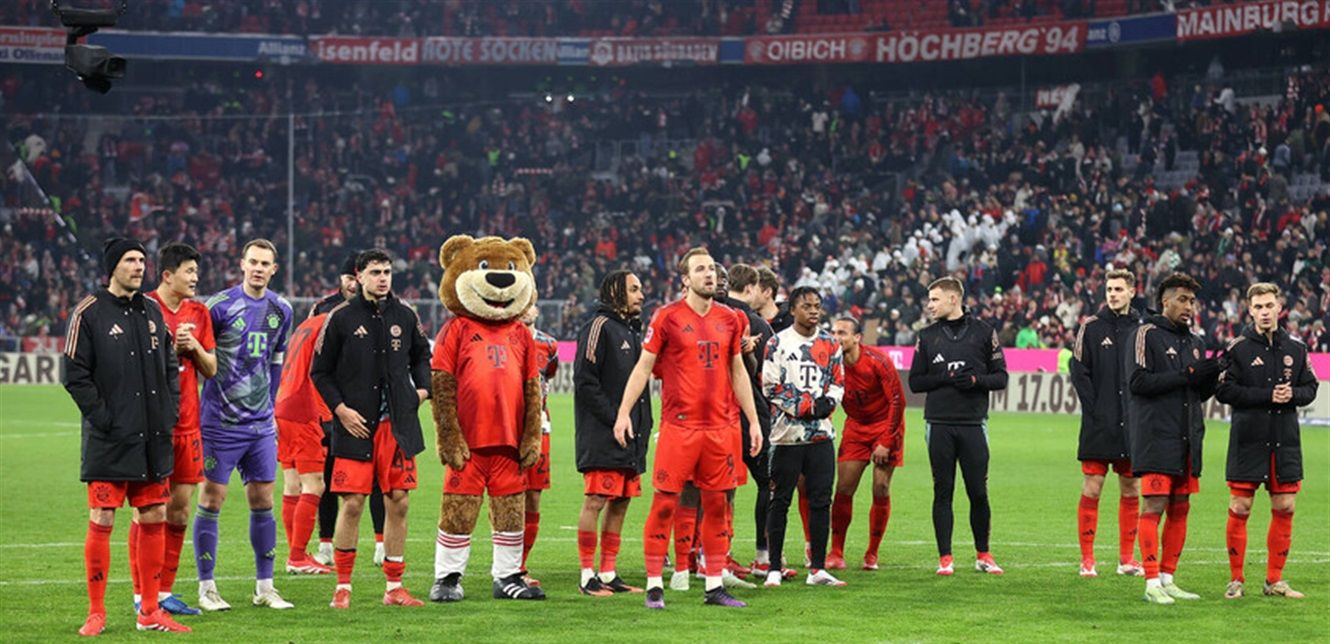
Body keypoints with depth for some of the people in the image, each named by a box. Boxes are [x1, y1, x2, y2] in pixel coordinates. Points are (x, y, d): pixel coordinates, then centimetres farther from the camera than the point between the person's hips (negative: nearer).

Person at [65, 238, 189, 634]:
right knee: (101, 522, -4)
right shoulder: (89, 312, -4)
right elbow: (75, 374, -8)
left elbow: (170, 366, 20)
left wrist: (169, 412, 7)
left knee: (154, 520, 7)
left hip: (153, 439, 6)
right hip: (109, 440, -6)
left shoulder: (152, 311, 13)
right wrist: (102, 417, -14)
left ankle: (150, 612, 14)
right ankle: (96, 613, 3)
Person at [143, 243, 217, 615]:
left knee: (180, 508, 6)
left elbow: (211, 369, 14)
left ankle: (165, 591, 12)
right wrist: (172, 347, -15)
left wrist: (194, 346, -4)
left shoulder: (198, 312, 12)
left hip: (186, 424, 6)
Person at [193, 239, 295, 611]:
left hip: (261, 425, 5)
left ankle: (264, 587, 14)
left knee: (263, 501, 7)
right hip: (220, 422, -5)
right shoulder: (220, 306, -9)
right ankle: (206, 588, 5)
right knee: (211, 500, -1)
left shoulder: (281, 311, 9)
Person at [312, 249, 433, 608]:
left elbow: (421, 355, 27)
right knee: (352, 504, -6)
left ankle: (394, 587, 11)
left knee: (398, 503, 3)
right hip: (355, 426, -4)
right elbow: (320, 371, 3)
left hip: (398, 425, 4)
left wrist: (422, 387, 10)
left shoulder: (405, 316, 9)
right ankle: (343, 586, 4)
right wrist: (340, 409, -7)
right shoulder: (342, 318, -1)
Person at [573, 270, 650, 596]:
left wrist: (643, 422, 11)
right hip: (601, 436, -9)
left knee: (621, 502, 9)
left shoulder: (632, 330, 20)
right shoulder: (599, 327, -8)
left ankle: (608, 573, 14)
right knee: (596, 501, -8)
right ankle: (587, 576, -5)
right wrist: (614, 419, -17)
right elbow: (585, 381, -15)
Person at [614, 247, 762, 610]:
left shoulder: (728, 319, 11)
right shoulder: (667, 317, -2)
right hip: (679, 426, -5)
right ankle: (654, 586, 2)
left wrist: (753, 420, 16)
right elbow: (643, 367, 1)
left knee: (716, 504, 7)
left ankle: (715, 586, 14)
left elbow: (738, 372, 18)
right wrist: (624, 412, -7)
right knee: (665, 503, -4)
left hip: (718, 426, 5)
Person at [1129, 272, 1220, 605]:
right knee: (1154, 506, -9)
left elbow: (1201, 393, 19)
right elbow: (1139, 382, -13)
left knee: (1180, 508, 8)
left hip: (1187, 438, 7)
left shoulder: (1194, 342, 17)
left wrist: (1210, 377, -3)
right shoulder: (1148, 334, -4)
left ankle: (1168, 579, 14)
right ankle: (1152, 583, -7)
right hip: (1155, 436, -7)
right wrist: (1186, 377, -17)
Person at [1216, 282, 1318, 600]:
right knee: (1239, 509, -2)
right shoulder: (1239, 348, -3)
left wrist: (1292, 394, -9)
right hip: (1247, 441, -4)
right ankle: (1236, 579, 8)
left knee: (1284, 509, 4)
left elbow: (1310, 387, 14)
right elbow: (1224, 390, -9)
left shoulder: (1295, 349, 9)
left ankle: (1275, 580, 15)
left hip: (1286, 442, 4)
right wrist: (1267, 396, -15)